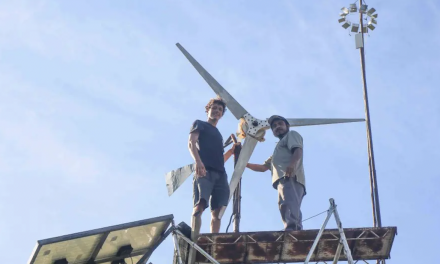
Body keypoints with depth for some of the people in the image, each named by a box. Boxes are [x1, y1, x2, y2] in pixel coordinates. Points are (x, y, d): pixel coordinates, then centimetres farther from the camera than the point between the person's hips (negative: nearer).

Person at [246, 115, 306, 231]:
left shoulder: (292, 134, 19)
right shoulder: (278, 150, 44)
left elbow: (298, 150, -3)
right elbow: (264, 167, 43)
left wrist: (292, 164, -23)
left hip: (290, 177, -9)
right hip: (283, 179, 9)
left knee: (287, 204, -31)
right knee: (292, 209, -8)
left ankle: (291, 231, -51)